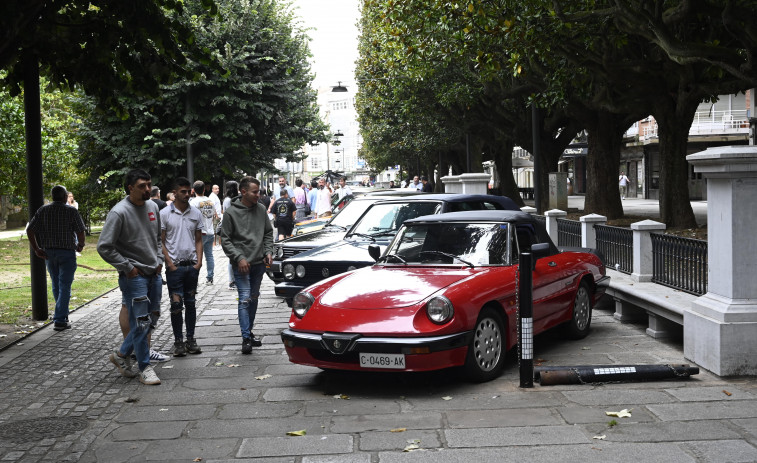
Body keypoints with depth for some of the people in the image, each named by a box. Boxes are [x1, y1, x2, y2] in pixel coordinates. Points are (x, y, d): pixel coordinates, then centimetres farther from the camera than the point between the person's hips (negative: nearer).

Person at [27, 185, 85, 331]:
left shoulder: (43, 210, 2)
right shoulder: (71, 211, -9)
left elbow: (29, 230, -2)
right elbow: (80, 231, -12)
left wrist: (36, 249, 3)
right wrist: (80, 245, 8)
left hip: (48, 252, 4)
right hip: (67, 252, -4)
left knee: (56, 285, 19)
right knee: (64, 286, -2)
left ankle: (62, 314, 32)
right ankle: (60, 320, -6)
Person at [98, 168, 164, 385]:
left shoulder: (153, 207, 7)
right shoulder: (119, 212, -15)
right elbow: (104, 247, -15)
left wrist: (159, 260, 9)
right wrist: (127, 268, -14)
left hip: (154, 274, 8)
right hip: (134, 276, -8)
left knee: (152, 318, 13)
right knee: (140, 322, -4)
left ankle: (122, 354, 28)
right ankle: (145, 367, 8)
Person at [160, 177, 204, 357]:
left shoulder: (196, 213, 8)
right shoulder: (165, 214, -3)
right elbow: (161, 241, -2)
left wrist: (199, 261, 0)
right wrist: (170, 264, -9)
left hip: (192, 266, 3)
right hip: (175, 266, -3)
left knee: (190, 303, 9)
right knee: (176, 304, -3)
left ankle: (190, 339, 16)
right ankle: (178, 341, 6)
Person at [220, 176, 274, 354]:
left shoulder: (261, 209, 5)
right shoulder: (232, 212, -8)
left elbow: (268, 233, 15)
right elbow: (225, 239, -6)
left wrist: (268, 251, 1)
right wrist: (239, 258, -15)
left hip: (259, 262, 5)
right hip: (242, 264, -5)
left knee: (254, 298, 14)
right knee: (245, 299, -11)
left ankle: (249, 332, 27)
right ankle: (246, 338, -11)